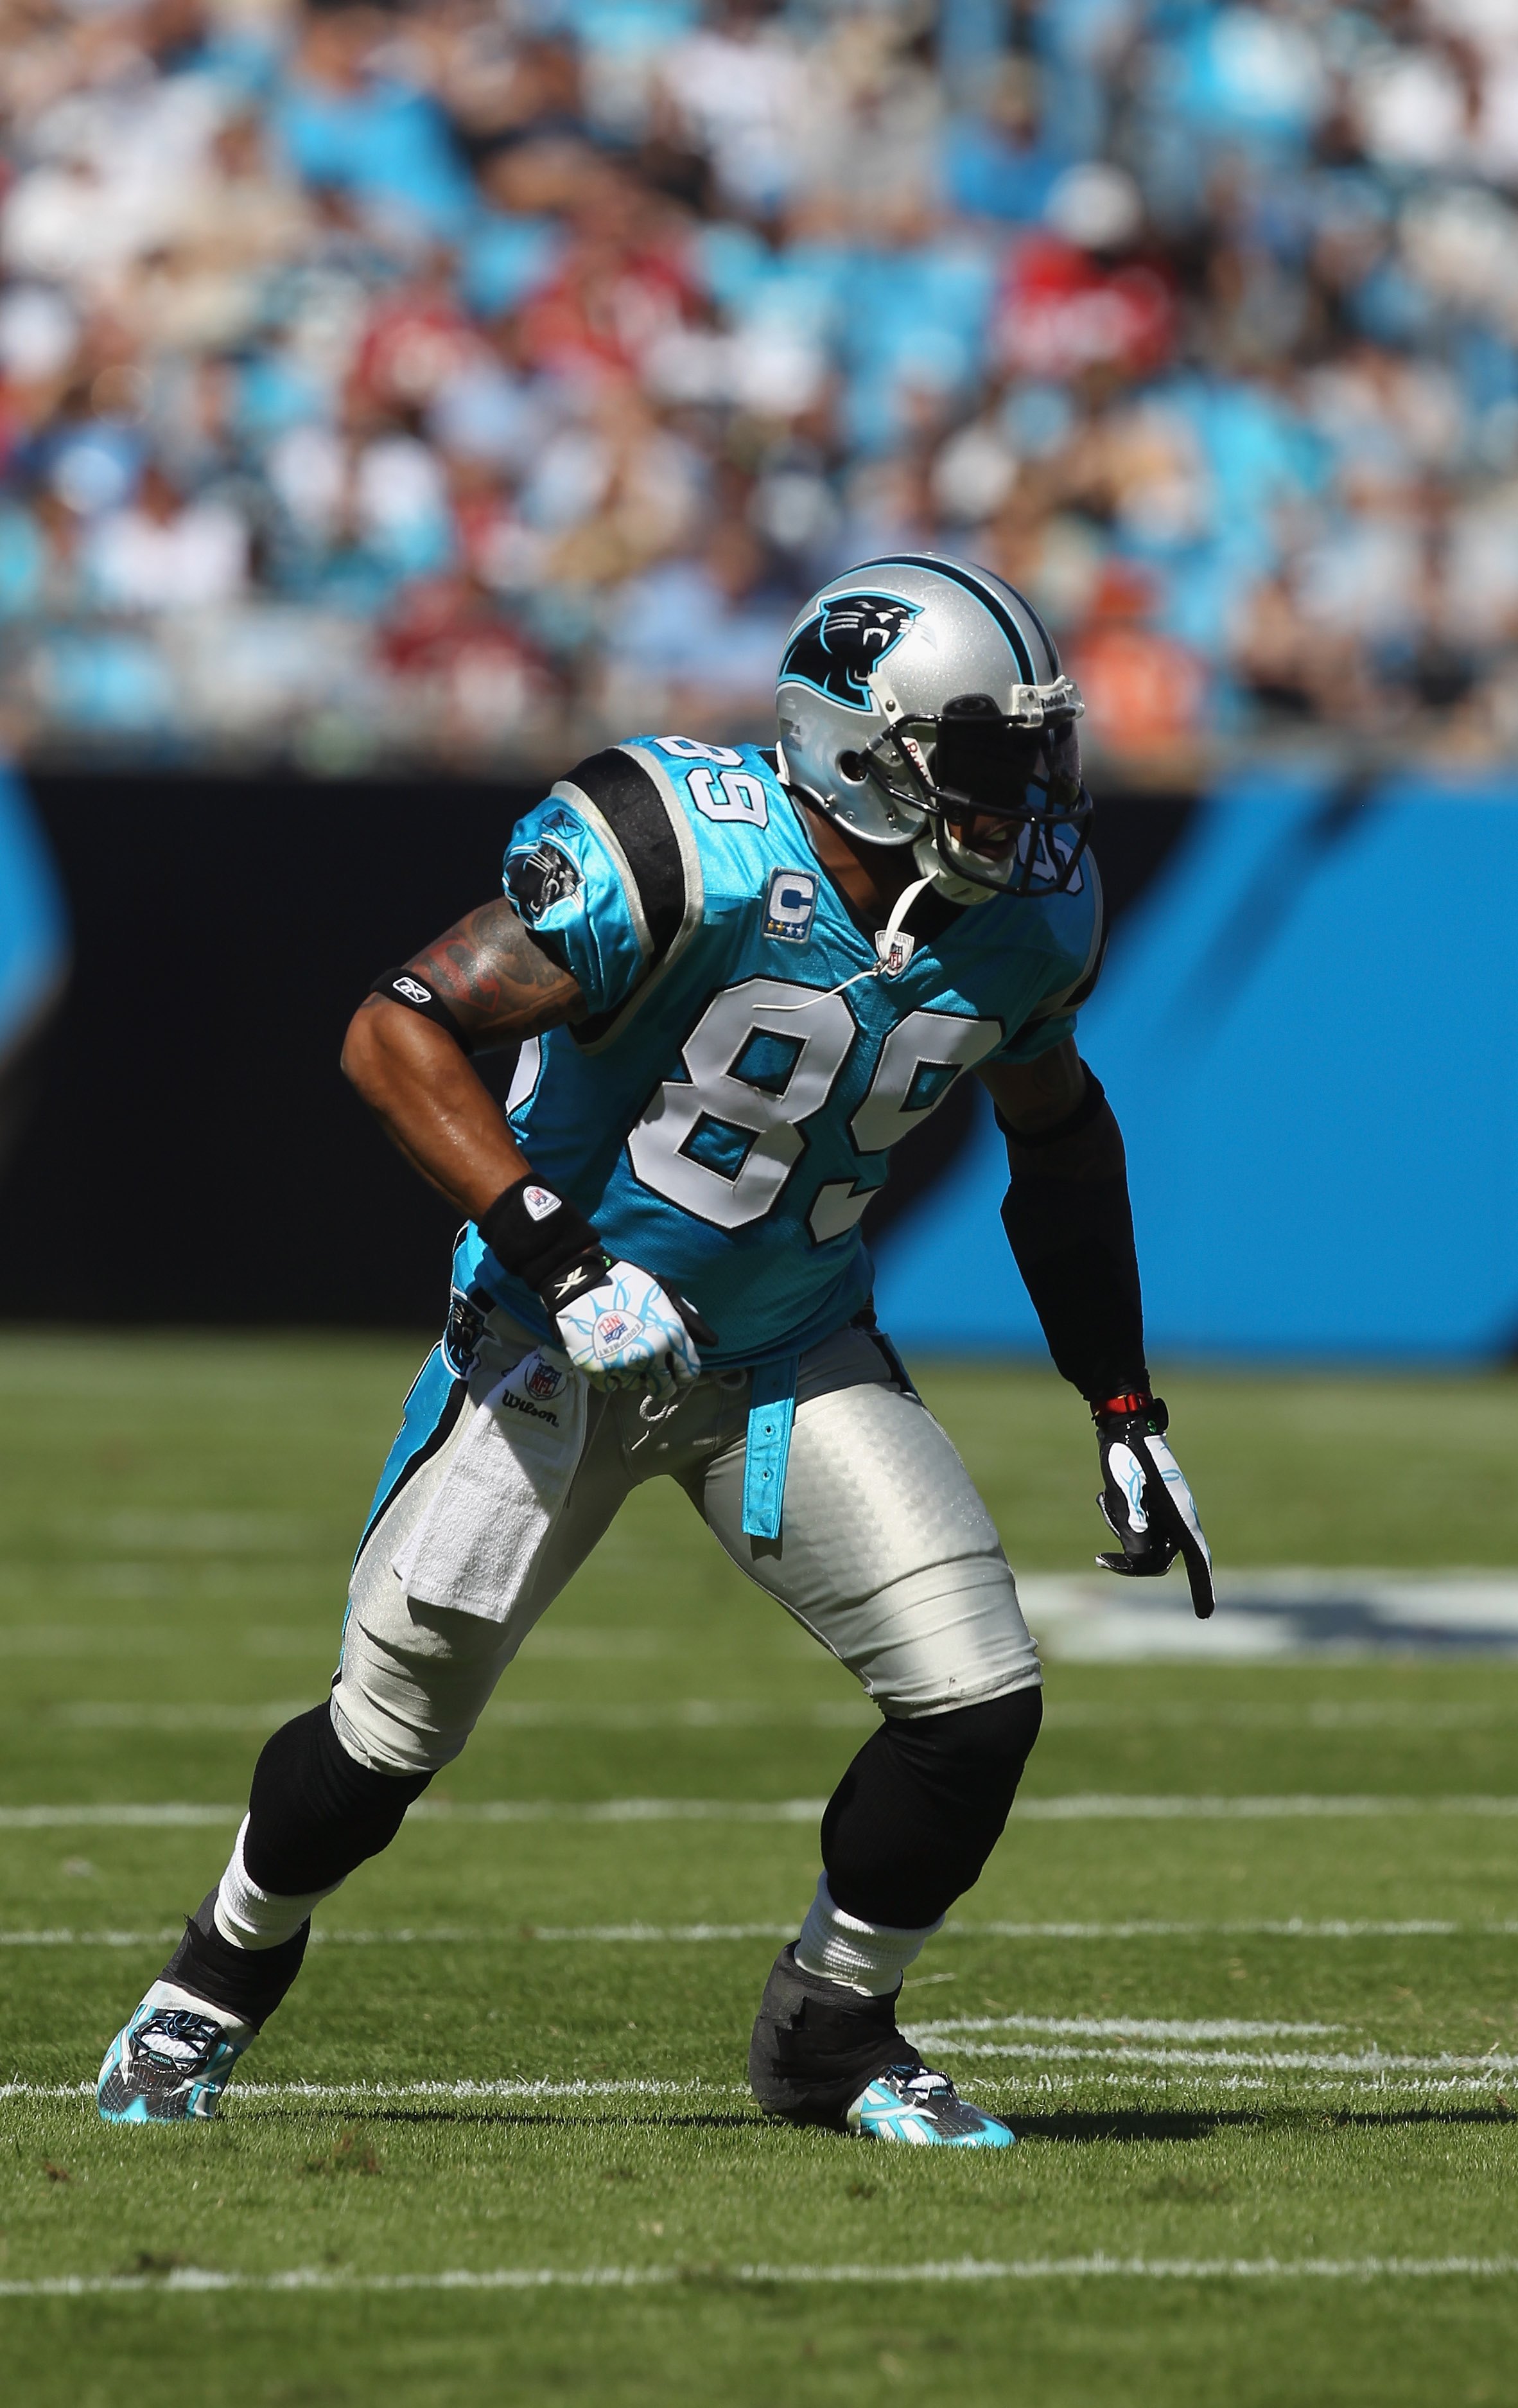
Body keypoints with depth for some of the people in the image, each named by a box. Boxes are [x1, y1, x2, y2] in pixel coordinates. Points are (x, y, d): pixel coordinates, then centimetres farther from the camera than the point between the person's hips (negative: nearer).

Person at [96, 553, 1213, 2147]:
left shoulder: (1019, 913, -9)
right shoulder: (690, 862, -28)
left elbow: (1059, 1141, 10)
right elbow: (397, 1033, -29)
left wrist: (1125, 1417, 10)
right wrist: (557, 1254, -37)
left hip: (788, 1357, 4)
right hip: (559, 1341, -4)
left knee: (977, 1705, -10)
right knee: (391, 1731, 3)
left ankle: (829, 2035, 14)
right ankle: (225, 1969, 35)